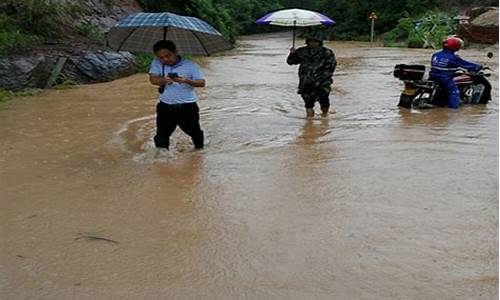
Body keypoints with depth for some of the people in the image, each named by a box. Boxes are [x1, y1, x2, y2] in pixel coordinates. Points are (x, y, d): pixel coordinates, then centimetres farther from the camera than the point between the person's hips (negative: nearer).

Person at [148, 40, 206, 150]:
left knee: (194, 132, 15)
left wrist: (187, 81, -31)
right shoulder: (156, 63, -1)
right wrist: (164, 80, -33)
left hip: (188, 107, -1)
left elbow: (202, 82, -12)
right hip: (166, 107, 1)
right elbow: (153, 79, -11)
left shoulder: (190, 65, -8)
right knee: (162, 134, 2)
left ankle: (200, 148, 41)